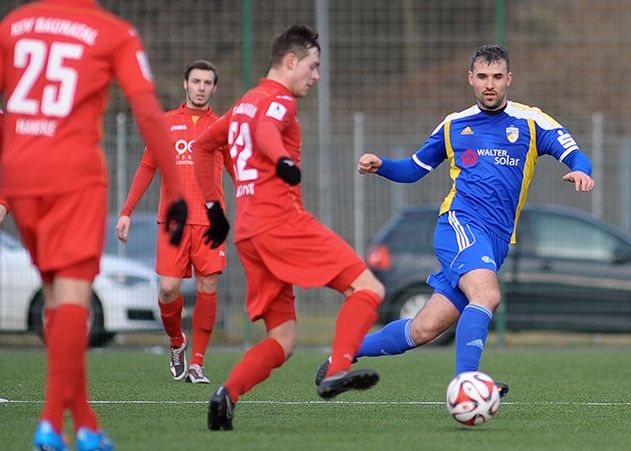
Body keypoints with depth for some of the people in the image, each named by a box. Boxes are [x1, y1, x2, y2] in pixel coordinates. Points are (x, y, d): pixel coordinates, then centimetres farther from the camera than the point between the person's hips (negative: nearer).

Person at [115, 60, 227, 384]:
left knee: (207, 289, -6)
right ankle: (177, 343, 21)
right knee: (169, 288, -8)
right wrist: (126, 211, 10)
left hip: (209, 220, 0)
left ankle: (196, 363, 1)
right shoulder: (166, 123, 11)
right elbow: (147, 167, 16)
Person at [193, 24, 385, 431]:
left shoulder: (245, 104, 25)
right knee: (368, 289, -11)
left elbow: (202, 146, 37)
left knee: (283, 341, 8)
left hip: (248, 232, 9)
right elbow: (265, 130, -26)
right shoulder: (278, 100, -2)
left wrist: (214, 207, 37)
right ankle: (337, 372, -31)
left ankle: (228, 395, -14)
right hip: (282, 220, -9)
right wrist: (283, 161, -47)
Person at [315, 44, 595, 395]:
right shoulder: (453, 126, 15)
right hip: (461, 223, -1)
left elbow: (575, 155, -1)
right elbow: (413, 169, 25)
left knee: (424, 330, -1)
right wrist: (381, 166, 6)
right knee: (487, 295, -32)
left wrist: (581, 171, -25)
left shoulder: (531, 122, 9)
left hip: (496, 243, 1)